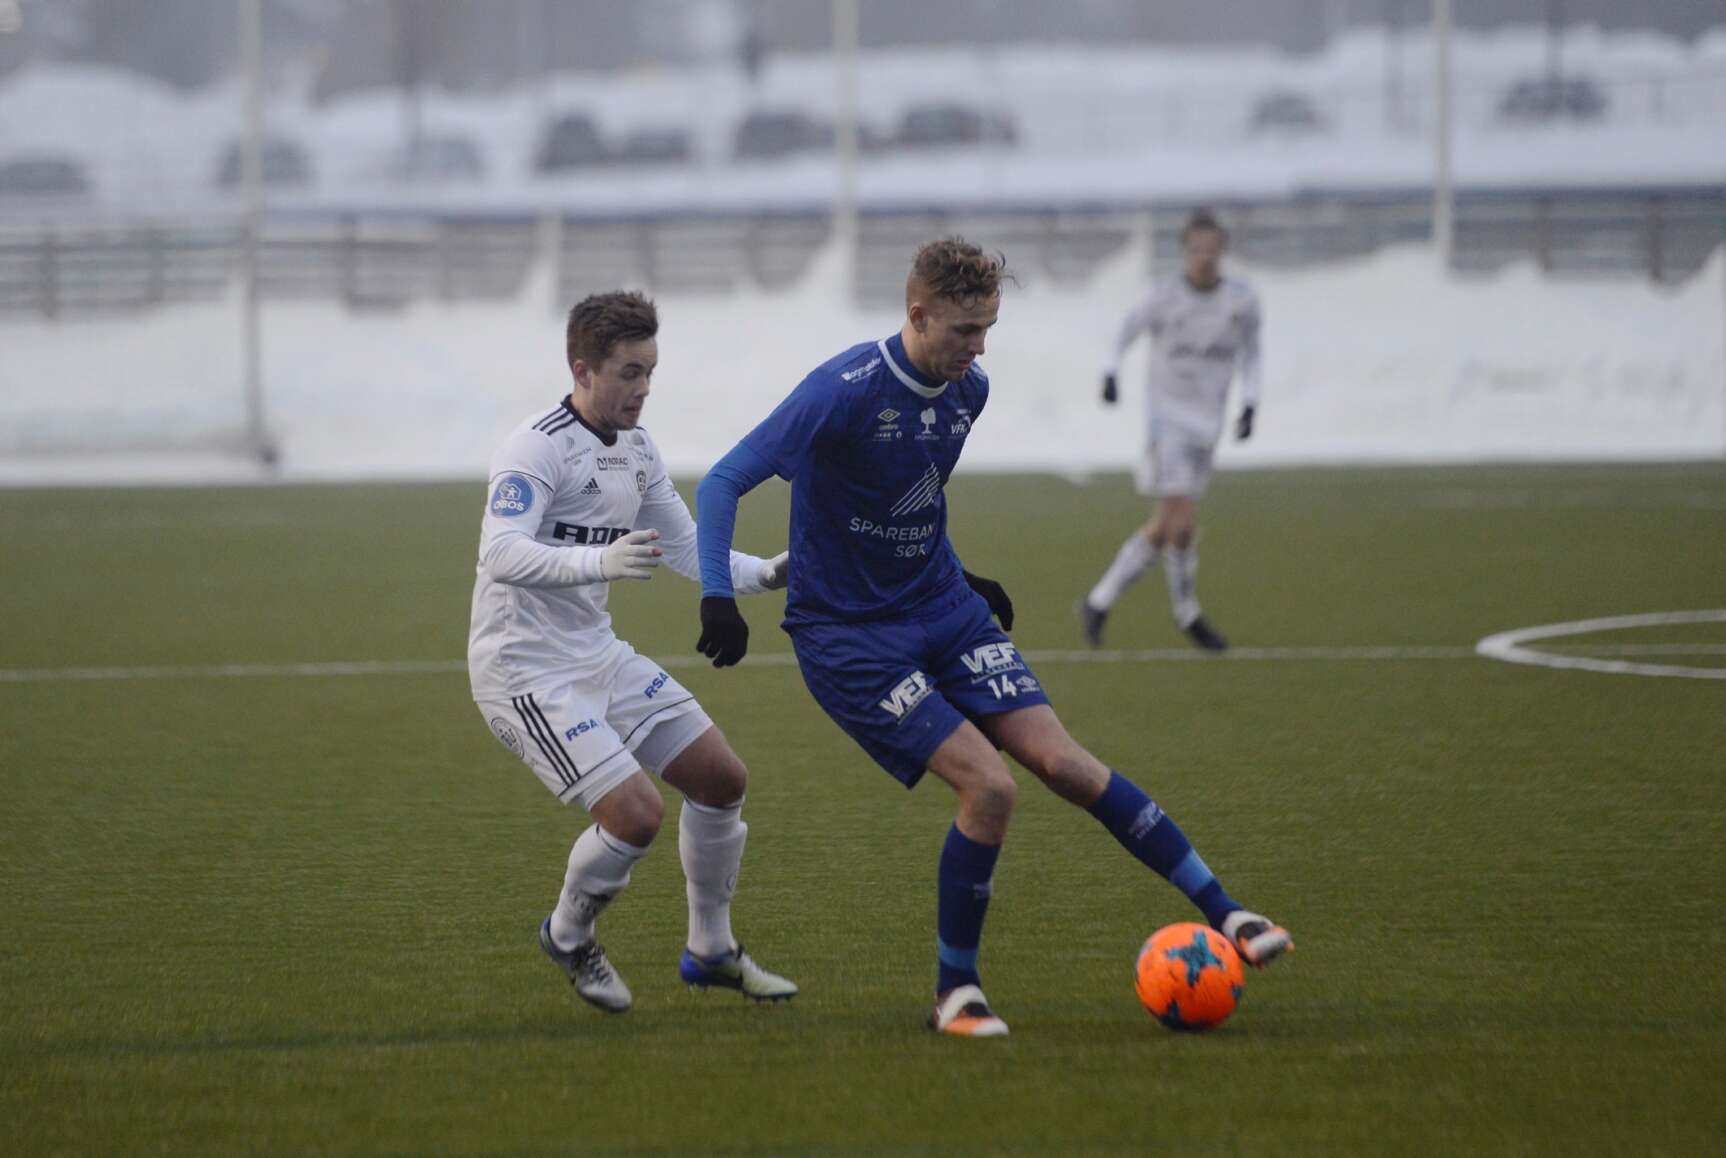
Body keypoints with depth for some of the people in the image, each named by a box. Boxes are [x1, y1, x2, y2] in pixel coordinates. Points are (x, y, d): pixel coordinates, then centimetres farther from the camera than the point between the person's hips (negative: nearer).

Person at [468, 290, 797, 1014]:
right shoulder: (536, 450, -19)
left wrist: (767, 573, 4)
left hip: (599, 656, 9)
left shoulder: (636, 451, 9)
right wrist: (600, 561, -47)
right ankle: (567, 937, 11)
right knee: (636, 814, -18)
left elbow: (687, 549, 19)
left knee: (722, 778, 8)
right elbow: (501, 555, -33)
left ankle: (710, 952, 25)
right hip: (526, 672, -9)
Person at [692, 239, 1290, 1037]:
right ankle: (954, 993, -4)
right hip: (846, 635, -6)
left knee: (1062, 762, -8)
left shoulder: (967, 389, 2)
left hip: (944, 611, 6)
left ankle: (1224, 916, -3)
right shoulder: (843, 393, -21)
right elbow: (724, 483, -20)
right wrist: (718, 599, -29)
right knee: (988, 786, -19)